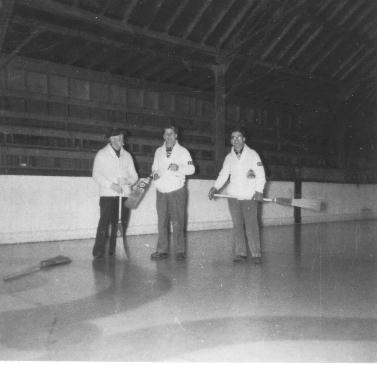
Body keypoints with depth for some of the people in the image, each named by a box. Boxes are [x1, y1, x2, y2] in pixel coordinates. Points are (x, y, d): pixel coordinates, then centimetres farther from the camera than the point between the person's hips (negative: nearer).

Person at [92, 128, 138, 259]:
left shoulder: (127, 155, 18)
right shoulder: (102, 154, 7)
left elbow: (134, 175, 15)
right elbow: (96, 174, -2)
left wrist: (128, 180, -8)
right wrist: (111, 185, -14)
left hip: (124, 195, 4)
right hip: (108, 194, -4)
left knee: (121, 224, -1)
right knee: (105, 222, -11)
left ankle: (115, 251, 6)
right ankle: (98, 252, -6)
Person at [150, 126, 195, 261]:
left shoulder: (183, 151, 3)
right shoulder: (158, 151, 15)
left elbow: (191, 169, -2)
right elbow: (154, 167, 23)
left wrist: (178, 168, -19)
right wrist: (154, 174, 0)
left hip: (177, 191, -4)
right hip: (161, 192, 4)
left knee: (177, 223, -5)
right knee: (162, 222, 5)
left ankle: (180, 251, 3)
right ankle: (162, 250, 12)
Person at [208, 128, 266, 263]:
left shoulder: (252, 154, 0)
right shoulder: (229, 157, 11)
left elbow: (260, 174, -4)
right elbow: (223, 175, 11)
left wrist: (259, 191, -15)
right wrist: (215, 188, -5)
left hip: (250, 197, -3)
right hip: (233, 196, 4)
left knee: (251, 225, -7)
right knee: (237, 225, 4)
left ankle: (256, 254, 0)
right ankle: (240, 253, 11)